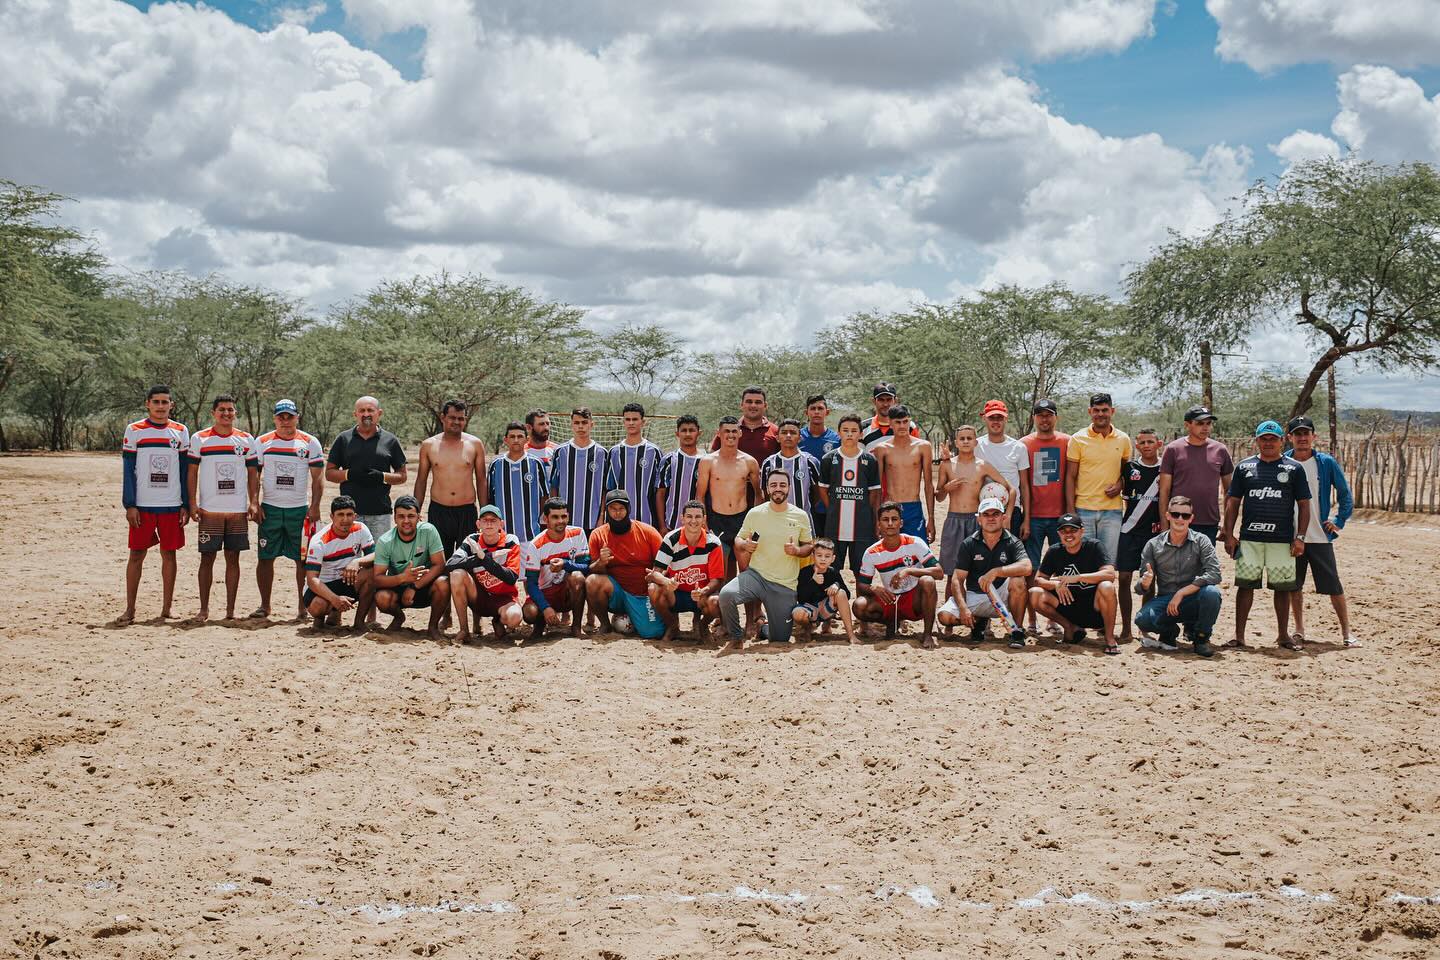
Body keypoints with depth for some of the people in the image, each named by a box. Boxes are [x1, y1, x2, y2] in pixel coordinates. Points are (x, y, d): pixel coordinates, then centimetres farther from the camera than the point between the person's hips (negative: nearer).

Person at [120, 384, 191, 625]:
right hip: (142, 505, -2)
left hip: (172, 505, 2)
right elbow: (128, 471, 0)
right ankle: (130, 609, 5)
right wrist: (129, 505, -7)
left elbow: (185, 472, 8)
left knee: (169, 554, 5)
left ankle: (167, 607, 12)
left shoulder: (181, 431, 7)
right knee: (136, 555, 0)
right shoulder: (134, 431, 2)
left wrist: (186, 505, 2)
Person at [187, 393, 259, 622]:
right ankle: (204, 608, 7)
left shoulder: (246, 440, 8)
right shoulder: (199, 439, 3)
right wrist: (193, 504, -4)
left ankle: (230, 609, 8)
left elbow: (253, 474, 10)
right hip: (209, 510, -1)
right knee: (207, 558, 0)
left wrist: (254, 502, -1)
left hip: (238, 510, 2)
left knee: (233, 558, 4)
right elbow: (192, 472, 4)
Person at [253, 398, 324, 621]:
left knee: (303, 559, 0)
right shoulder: (262, 442, 6)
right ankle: (264, 606, 10)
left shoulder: (310, 443, 3)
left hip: (300, 509, -1)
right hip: (270, 509, 1)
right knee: (265, 558, 1)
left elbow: (317, 478, 3)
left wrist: (314, 507, -5)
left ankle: (302, 606, 6)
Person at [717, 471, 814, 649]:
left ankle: (766, 624, 44)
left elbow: (809, 546, 10)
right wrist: (744, 545, -14)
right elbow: (738, 540, 10)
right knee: (726, 594, -32)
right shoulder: (754, 513, 0)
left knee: (779, 640, 5)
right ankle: (736, 639, -7)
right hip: (756, 575, -1)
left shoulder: (801, 516, 1)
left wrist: (797, 551, -13)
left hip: (785, 585, 1)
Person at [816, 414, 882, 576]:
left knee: (862, 573, 4)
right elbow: (823, 489, 12)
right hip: (835, 526, 0)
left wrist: (876, 523, 2)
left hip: (863, 527, 0)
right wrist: (833, 511, 4)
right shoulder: (829, 459, 3)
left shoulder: (869, 460, 3)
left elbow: (874, 493, 6)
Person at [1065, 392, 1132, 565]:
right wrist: (1070, 510, -6)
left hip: (1112, 509, 1)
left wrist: (1121, 484, -4)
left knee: (1109, 562, 5)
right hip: (1083, 509, -1)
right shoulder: (1077, 439, -1)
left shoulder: (1123, 439, 5)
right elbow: (1070, 476, 0)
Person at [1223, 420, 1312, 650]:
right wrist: (1228, 534, 3)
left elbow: (1304, 505, 4)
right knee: (1245, 585, 0)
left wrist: (1300, 537, -4)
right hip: (1249, 538, 1)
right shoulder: (1244, 467, 9)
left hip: (1282, 540, -1)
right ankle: (1239, 635, 5)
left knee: (1282, 587, 5)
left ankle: (1283, 634, 18)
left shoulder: (1294, 469, 5)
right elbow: (1233, 502, 11)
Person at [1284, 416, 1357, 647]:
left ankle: (1347, 632, 6)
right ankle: (1299, 631, 20)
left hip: (1320, 536, -2)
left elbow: (1345, 494, 6)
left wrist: (1339, 521, -2)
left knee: (1333, 586, -1)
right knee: (1294, 587, 9)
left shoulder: (1327, 463, -1)